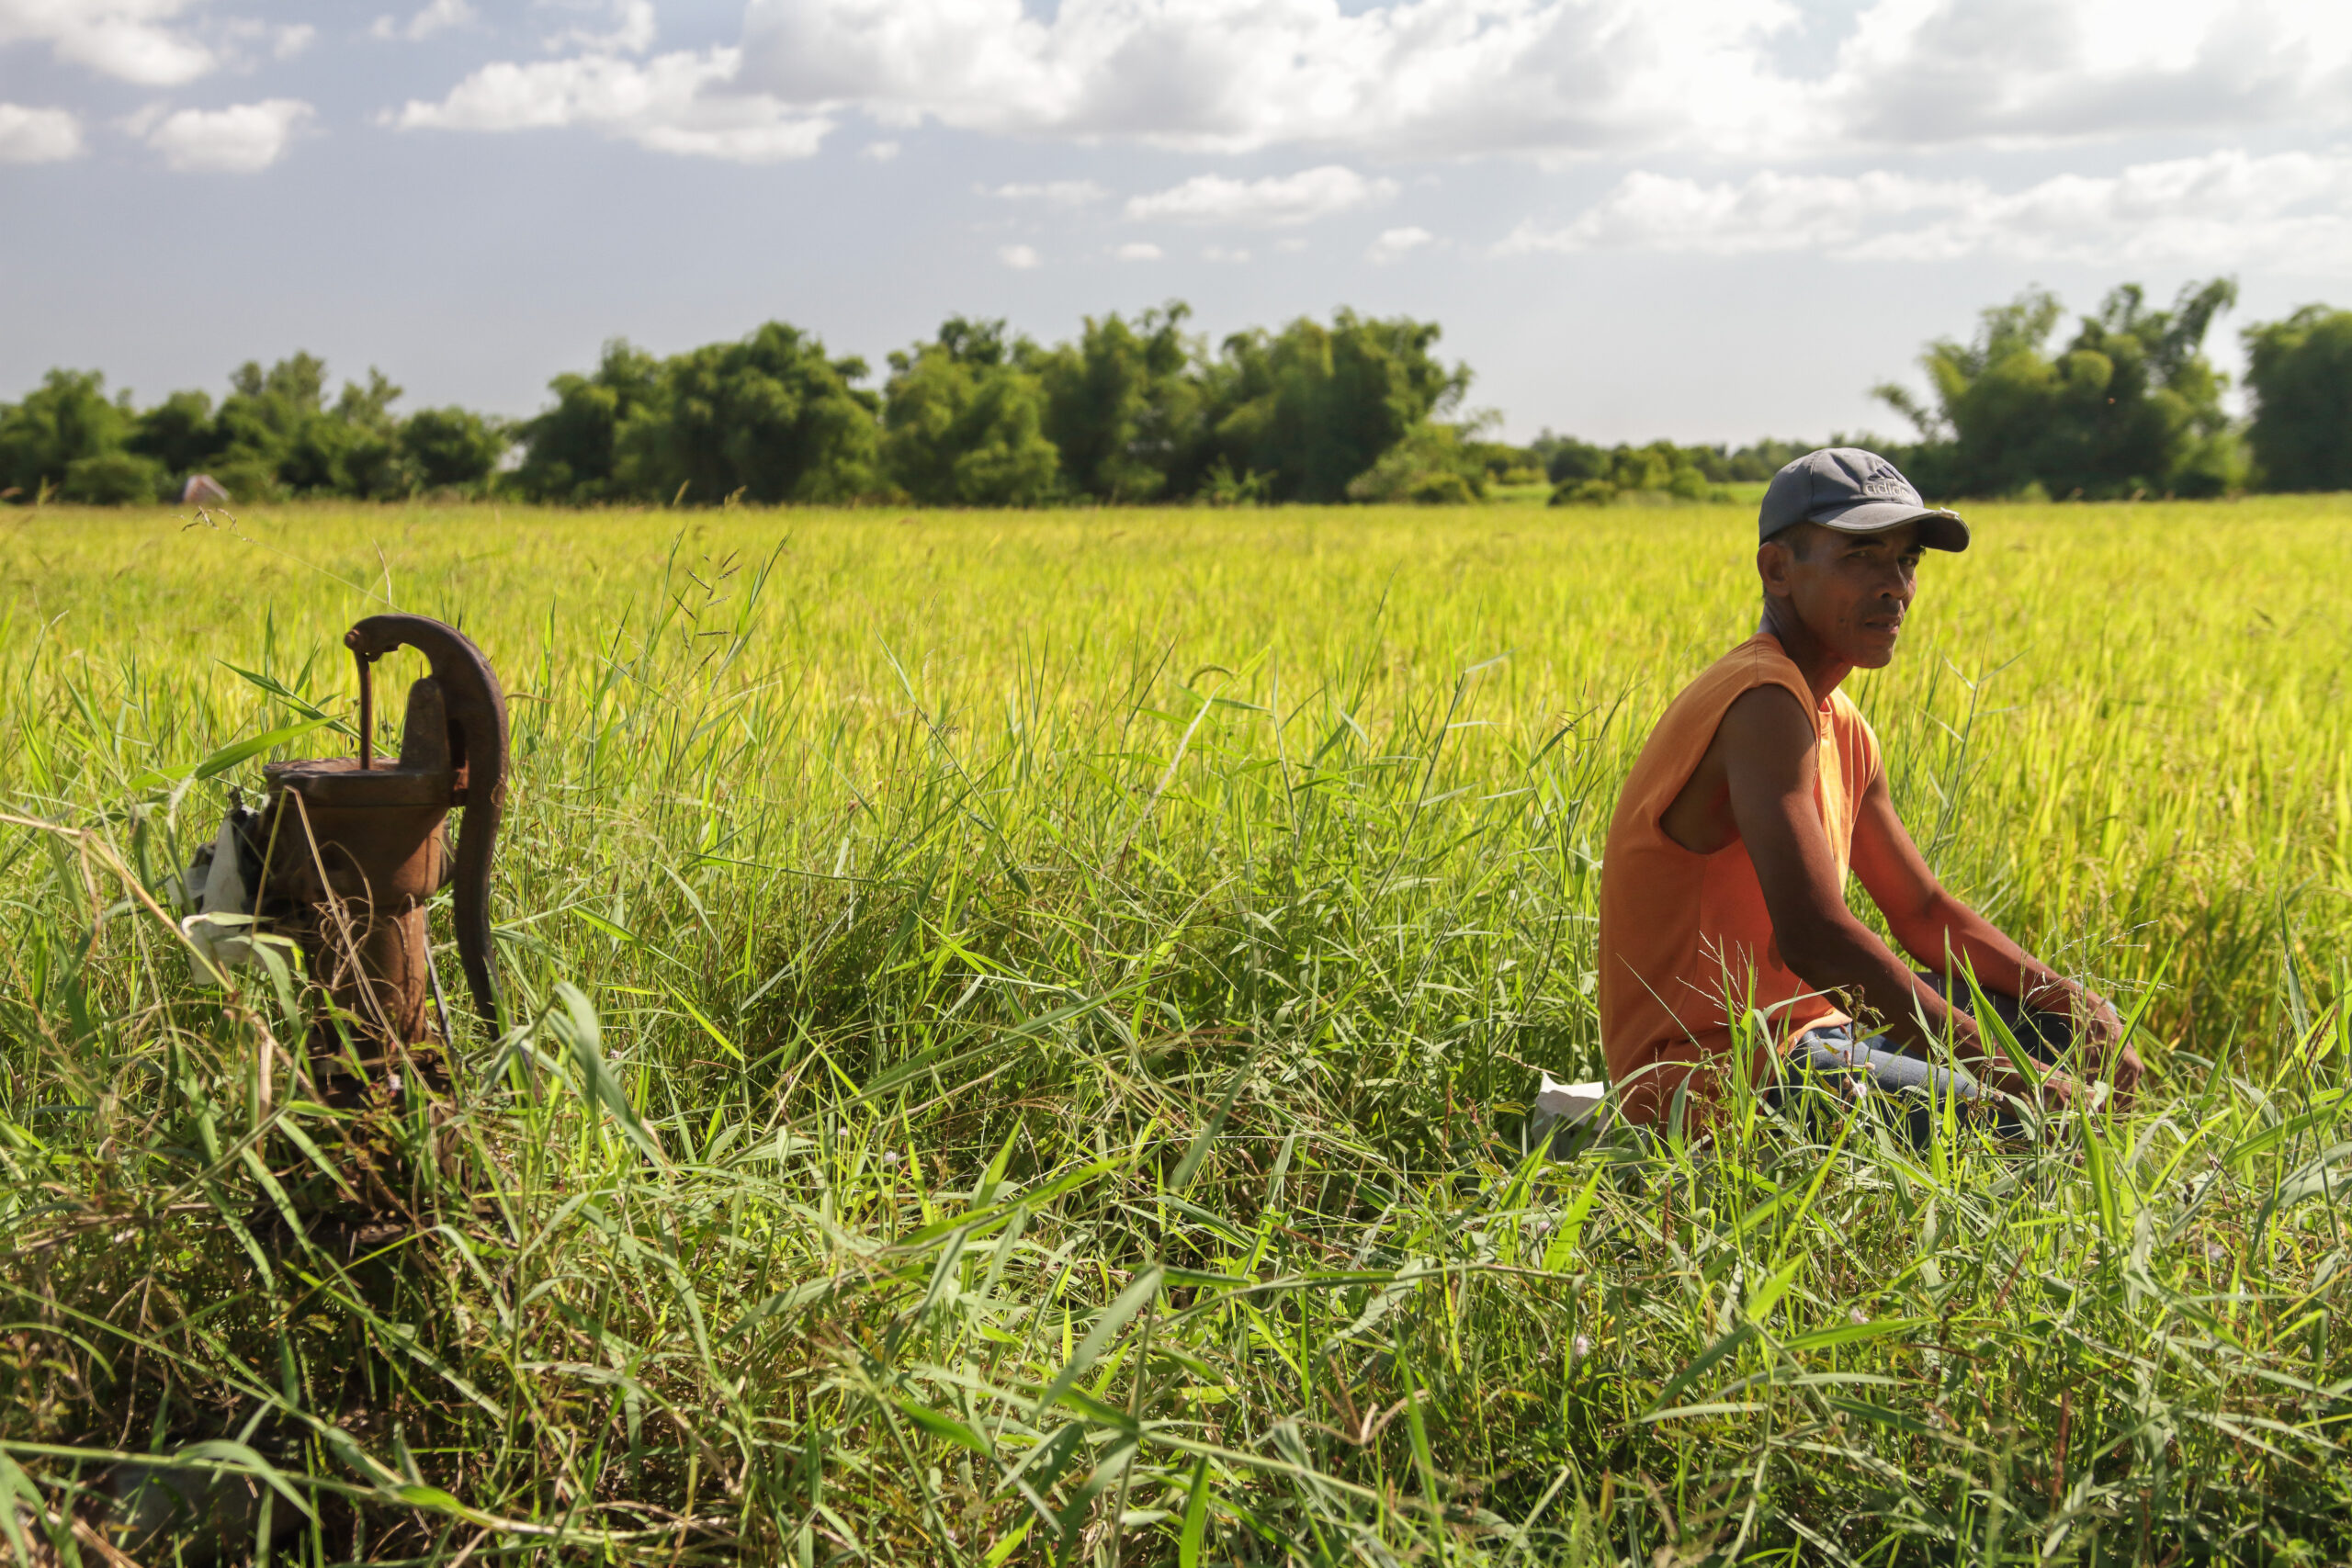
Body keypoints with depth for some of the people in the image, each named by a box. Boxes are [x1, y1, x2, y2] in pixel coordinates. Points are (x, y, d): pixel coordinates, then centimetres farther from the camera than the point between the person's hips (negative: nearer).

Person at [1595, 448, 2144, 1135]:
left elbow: (1923, 912, 20)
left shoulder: (1841, 728, 13)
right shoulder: (1765, 704, -19)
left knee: (2061, 1019, 17)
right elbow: (1814, 937, -28)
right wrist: (1998, 1066, -23)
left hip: (1799, 1044, 10)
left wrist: (2074, 1002, 4)